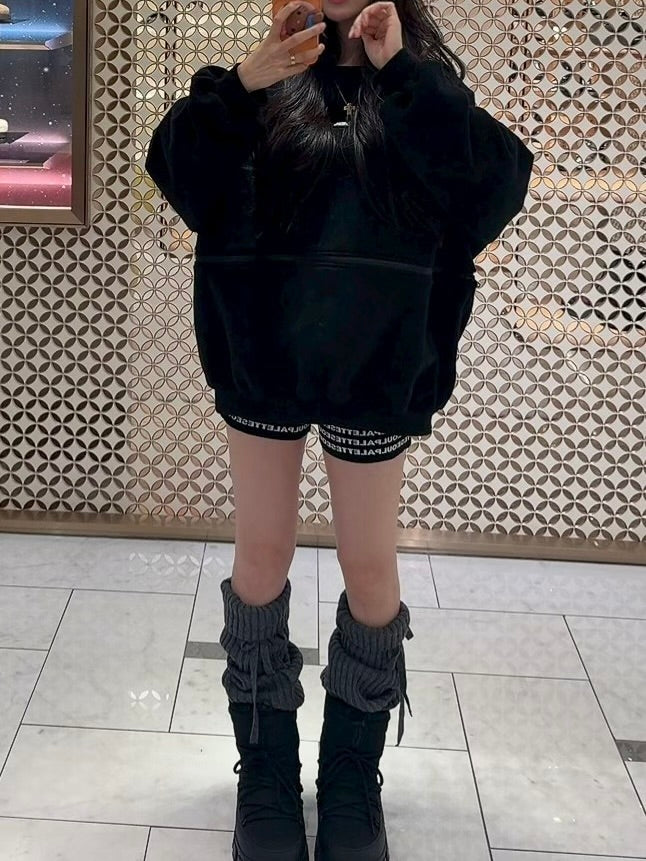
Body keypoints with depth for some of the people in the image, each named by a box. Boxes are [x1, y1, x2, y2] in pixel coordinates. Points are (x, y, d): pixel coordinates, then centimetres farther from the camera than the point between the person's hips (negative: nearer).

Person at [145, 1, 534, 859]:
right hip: (262, 358, 1)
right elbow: (177, 175, -7)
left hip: (374, 366, -1)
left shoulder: (421, 85, 1)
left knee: (371, 570, 7)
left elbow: (503, 182, -15)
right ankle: (265, 768, 24)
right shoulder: (269, 76, 3)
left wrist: (404, 74, -18)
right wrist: (237, 85, -20)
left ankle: (353, 776, 25)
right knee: (261, 559, 8)